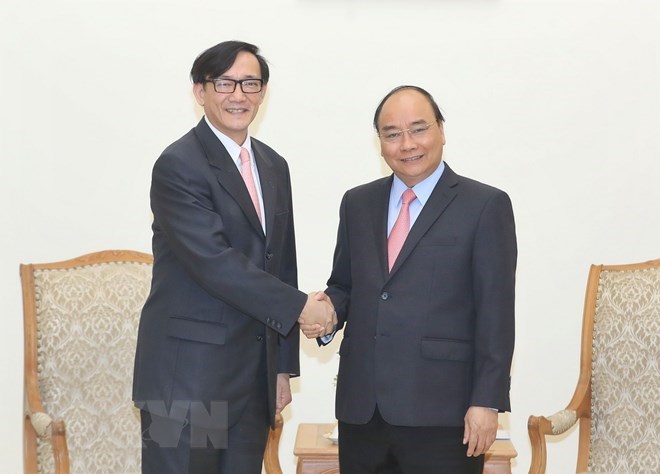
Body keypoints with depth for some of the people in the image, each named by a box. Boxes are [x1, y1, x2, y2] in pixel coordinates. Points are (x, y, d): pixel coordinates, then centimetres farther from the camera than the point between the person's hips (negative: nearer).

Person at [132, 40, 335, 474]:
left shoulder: (274, 166, 14)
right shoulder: (178, 166, -10)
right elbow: (214, 262, -19)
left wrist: (284, 364, 14)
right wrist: (299, 306, -14)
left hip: (255, 373, 7)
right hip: (188, 373, -7)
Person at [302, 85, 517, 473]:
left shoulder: (485, 206, -2)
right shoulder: (357, 203, 13)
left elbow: (495, 313, -5)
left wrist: (486, 401, -10)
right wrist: (329, 310, -3)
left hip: (440, 411, -4)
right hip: (361, 407, 4)